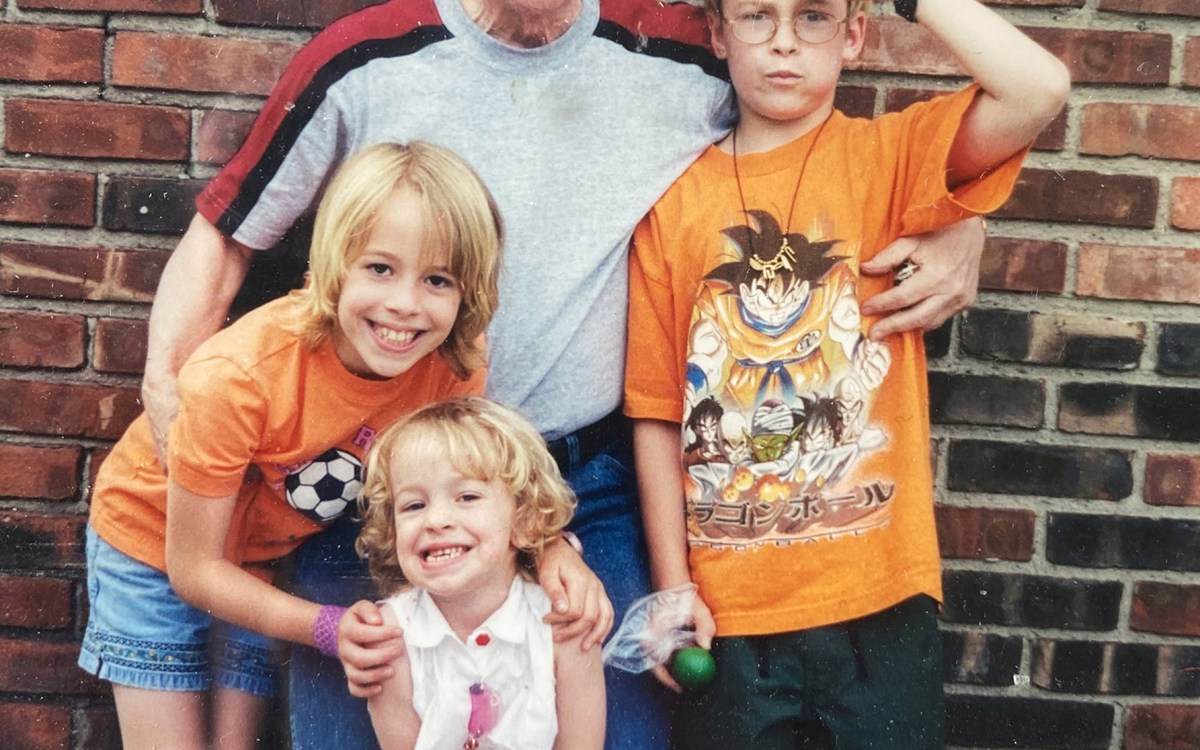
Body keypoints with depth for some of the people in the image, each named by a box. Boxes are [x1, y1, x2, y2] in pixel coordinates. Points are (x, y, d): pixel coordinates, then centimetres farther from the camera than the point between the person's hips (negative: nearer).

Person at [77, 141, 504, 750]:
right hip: (155, 539, -3)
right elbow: (192, 568, -26)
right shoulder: (237, 377, -37)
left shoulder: (455, 365, -25)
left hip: (267, 558, 4)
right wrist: (330, 627, -36)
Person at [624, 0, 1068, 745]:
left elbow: (1040, 90, -20)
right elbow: (658, 413, 0)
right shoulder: (676, 200, 1)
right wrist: (672, 585, -3)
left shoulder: (889, 154, -1)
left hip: (878, 602, -1)